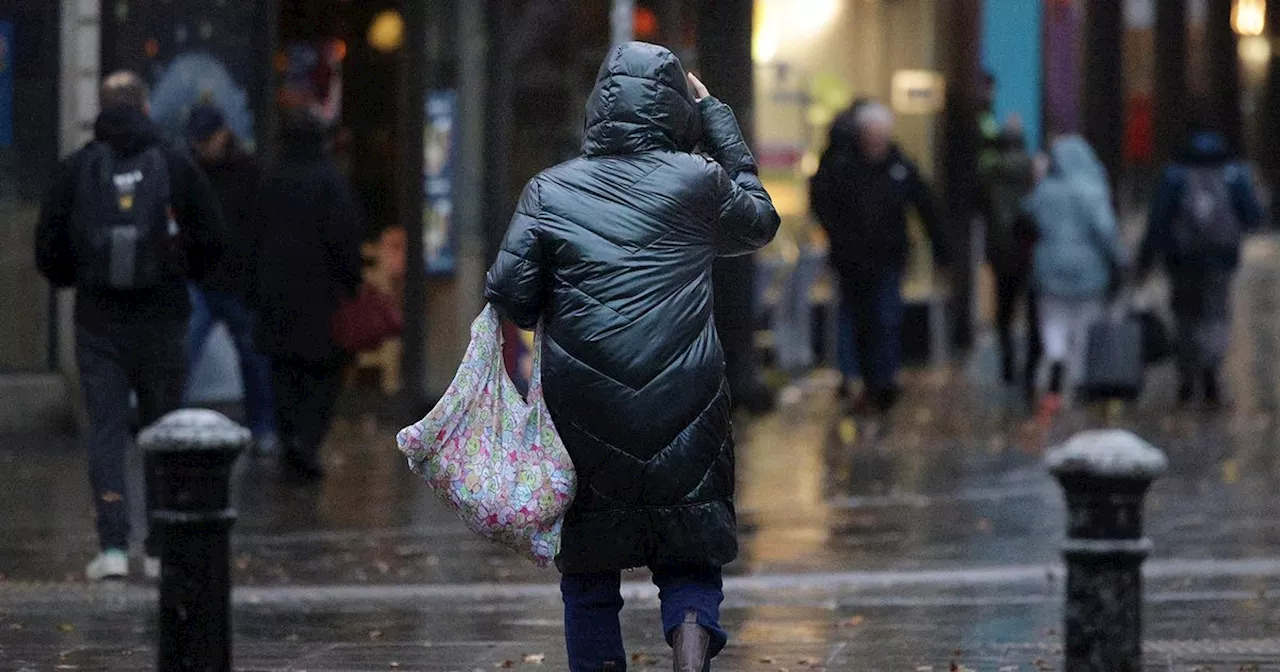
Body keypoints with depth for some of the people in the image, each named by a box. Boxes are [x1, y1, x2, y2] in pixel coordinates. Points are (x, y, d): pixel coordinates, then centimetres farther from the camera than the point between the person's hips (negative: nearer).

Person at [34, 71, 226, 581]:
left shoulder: (76, 169, -2)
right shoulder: (177, 166, -2)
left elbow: (48, 251, 1)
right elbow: (212, 243, 2)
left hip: (98, 321, 0)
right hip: (162, 319, 0)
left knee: (106, 428, 2)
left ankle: (113, 545, -9)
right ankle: (161, 550, 11)